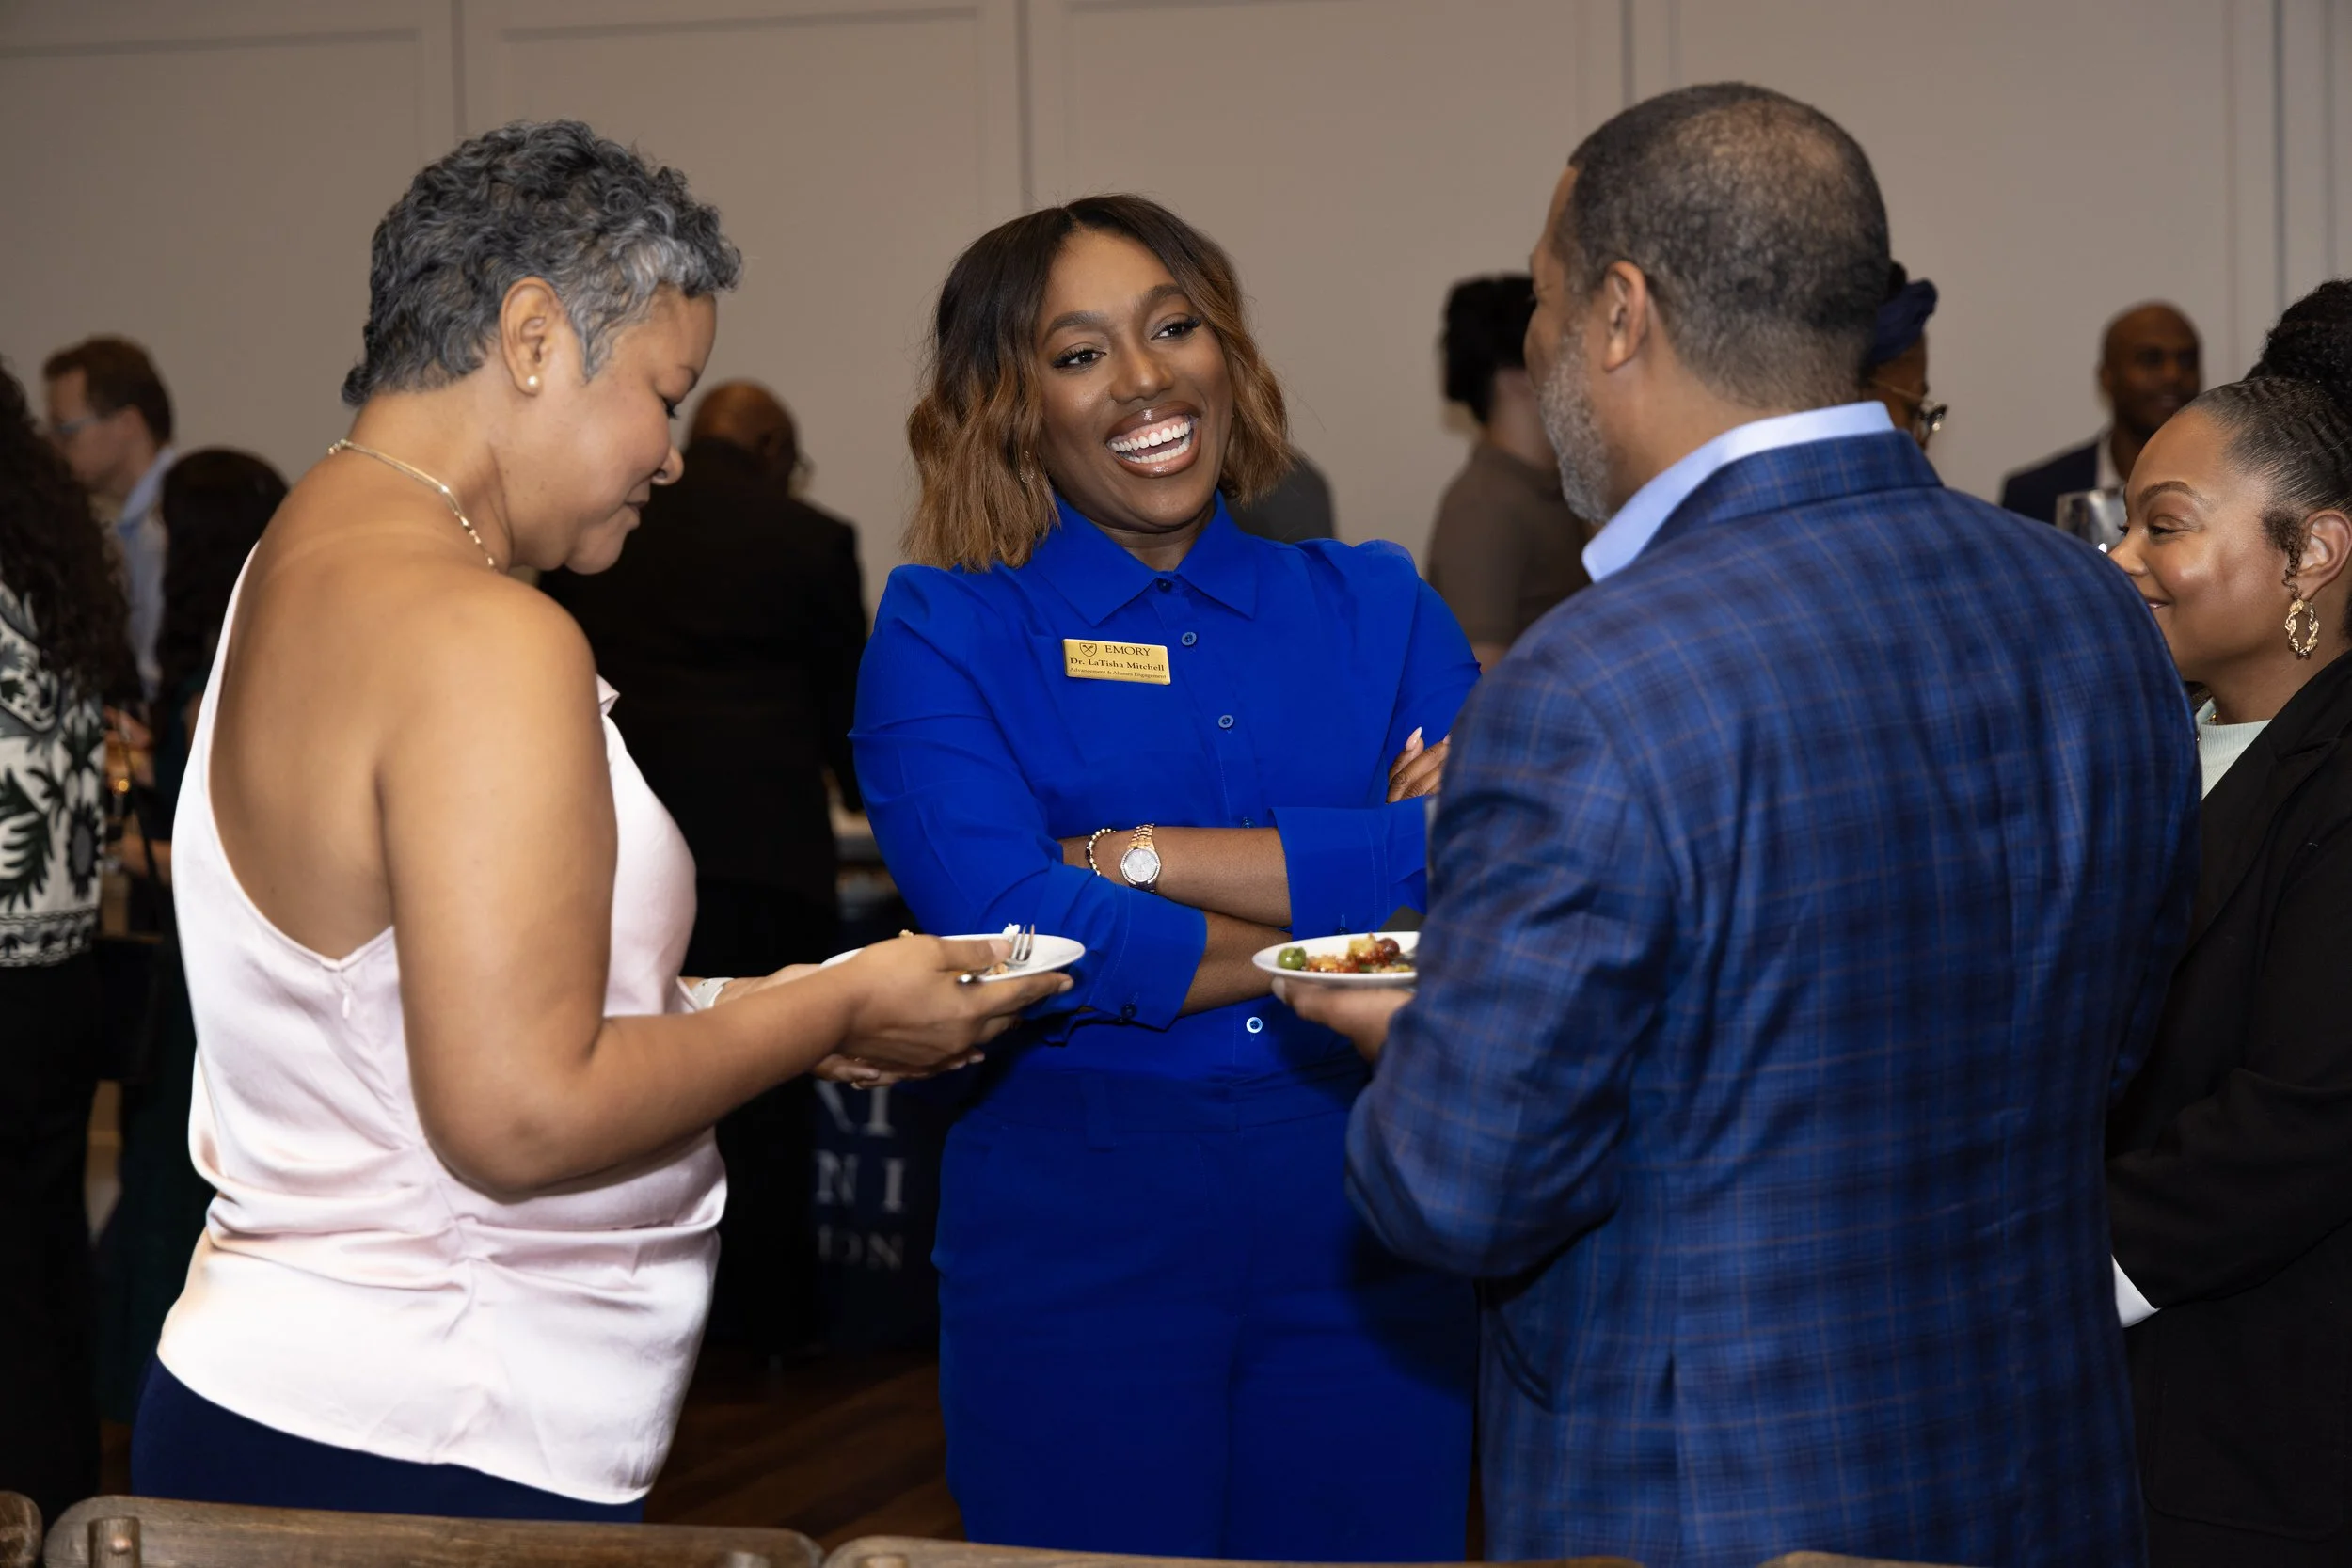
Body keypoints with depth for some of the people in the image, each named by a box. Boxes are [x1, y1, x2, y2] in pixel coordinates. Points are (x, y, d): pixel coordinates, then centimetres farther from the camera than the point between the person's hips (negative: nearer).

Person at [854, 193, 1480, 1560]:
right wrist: (1353, 899, -9)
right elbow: (1005, 932, -15)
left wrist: (1142, 855, -13)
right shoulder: (943, 632, 1)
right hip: (1075, 1236, -2)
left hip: (1368, 1233, 3)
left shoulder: (1377, 609, 8)